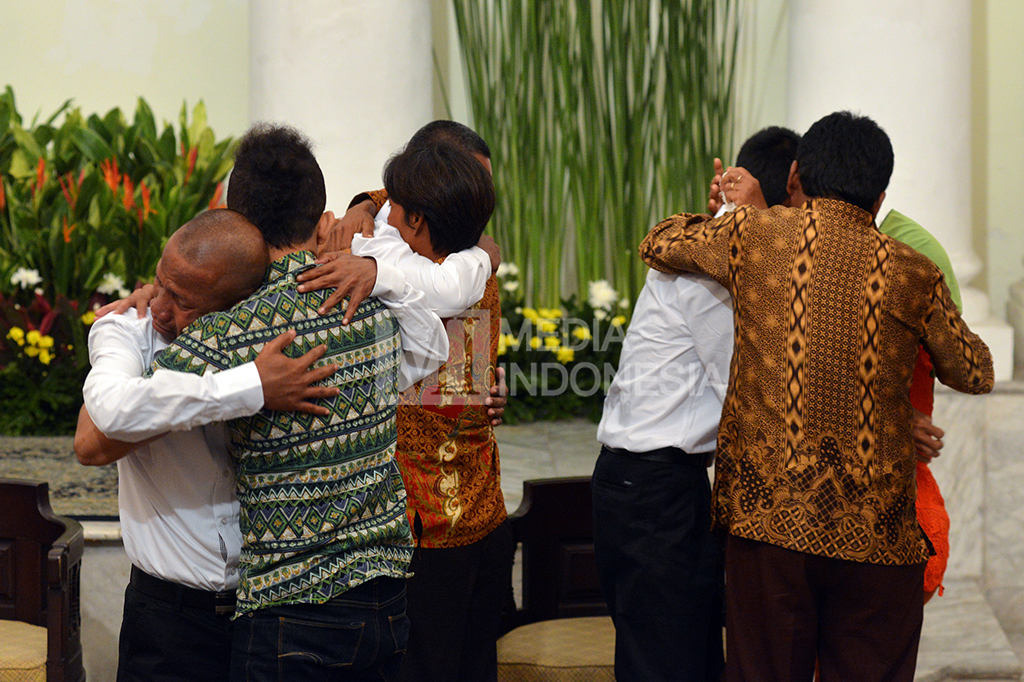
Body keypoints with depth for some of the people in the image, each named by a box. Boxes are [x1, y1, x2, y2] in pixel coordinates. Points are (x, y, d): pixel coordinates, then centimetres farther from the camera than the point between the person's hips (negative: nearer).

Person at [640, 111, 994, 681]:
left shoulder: (755, 235, 0)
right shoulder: (912, 274, 1)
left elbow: (659, 244, 18)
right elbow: (975, 373, 16)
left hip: (768, 514, 0)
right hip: (875, 528, 0)